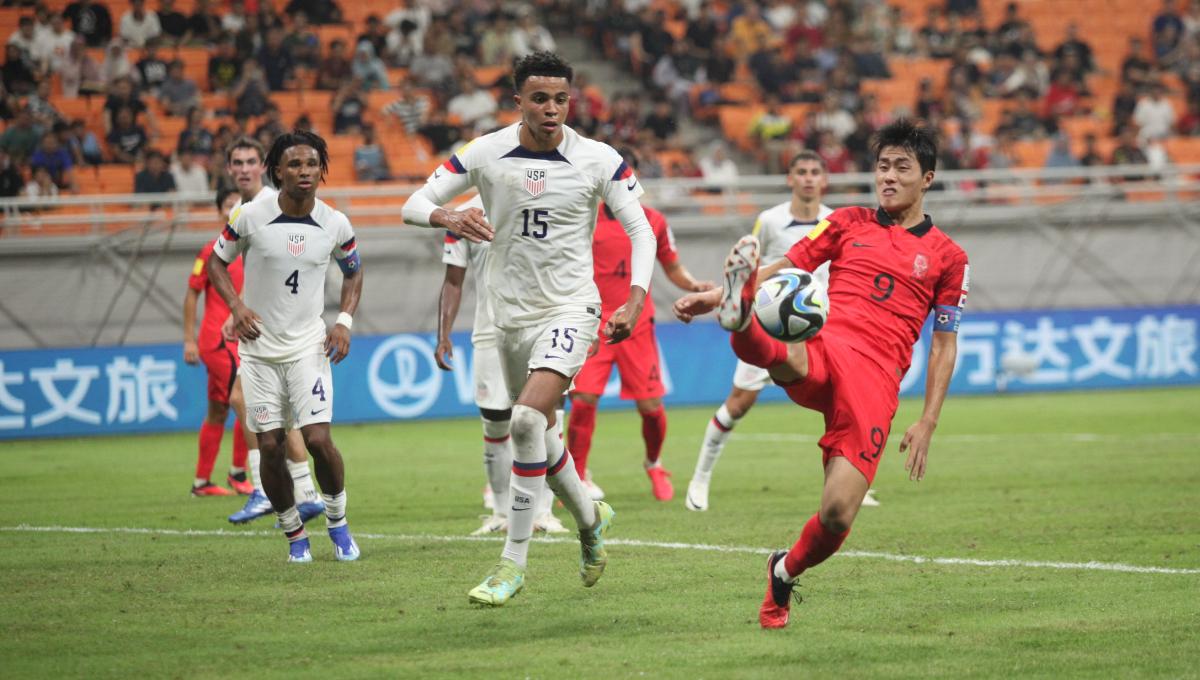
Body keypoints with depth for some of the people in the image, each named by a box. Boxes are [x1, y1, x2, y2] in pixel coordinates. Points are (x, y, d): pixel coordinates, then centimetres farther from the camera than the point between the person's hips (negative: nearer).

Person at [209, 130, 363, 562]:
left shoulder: (335, 225, -3)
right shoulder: (250, 217, -8)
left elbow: (353, 272, 15)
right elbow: (216, 261, 5)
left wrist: (345, 320, 1)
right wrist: (237, 306, -10)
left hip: (309, 345, 0)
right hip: (259, 348, 0)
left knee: (318, 440, -12)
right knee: (270, 445, -2)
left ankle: (337, 522, 12)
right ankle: (293, 533, 16)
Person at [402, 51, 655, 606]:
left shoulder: (600, 161, -9)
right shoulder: (484, 154, -6)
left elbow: (641, 231, -2)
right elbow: (413, 206, -5)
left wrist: (634, 301, -16)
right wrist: (448, 217, -28)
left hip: (571, 308, -4)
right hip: (511, 313, 4)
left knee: (528, 418, -23)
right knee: (538, 434, 16)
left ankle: (513, 562, -17)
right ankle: (589, 519, 45)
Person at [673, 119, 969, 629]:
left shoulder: (947, 257, 15)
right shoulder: (848, 224, 19)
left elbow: (945, 346, 15)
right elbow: (785, 268, 16)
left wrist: (927, 425, 7)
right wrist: (714, 296, 0)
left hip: (876, 381, -1)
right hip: (823, 353, 1)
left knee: (838, 514, -12)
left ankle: (784, 575, 15)